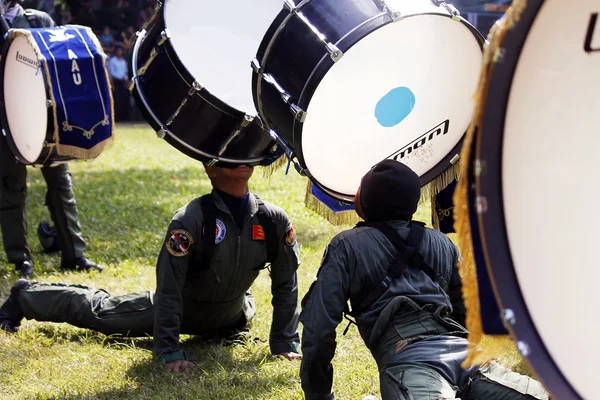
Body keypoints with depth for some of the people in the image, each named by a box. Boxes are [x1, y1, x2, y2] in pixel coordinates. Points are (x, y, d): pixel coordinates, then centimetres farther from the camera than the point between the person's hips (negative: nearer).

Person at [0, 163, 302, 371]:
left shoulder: (274, 220, -21)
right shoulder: (191, 219, -33)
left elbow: (286, 283, -11)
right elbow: (169, 286, -32)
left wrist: (285, 342, -13)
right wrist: (170, 351, -33)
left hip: (228, 319, 5)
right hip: (179, 310, -5)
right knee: (97, 310, 11)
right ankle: (25, 295, 35)